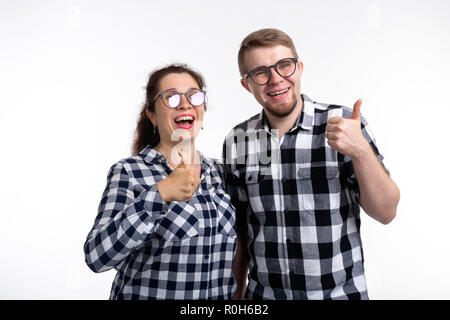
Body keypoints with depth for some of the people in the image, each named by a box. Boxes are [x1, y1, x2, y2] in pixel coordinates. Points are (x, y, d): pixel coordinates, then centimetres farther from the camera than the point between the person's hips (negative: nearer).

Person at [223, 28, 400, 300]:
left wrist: (361, 151, -26)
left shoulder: (343, 123, -11)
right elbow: (238, 227, 4)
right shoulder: (236, 142, -4)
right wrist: (238, 289, 8)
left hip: (339, 291, -1)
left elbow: (386, 213, -12)